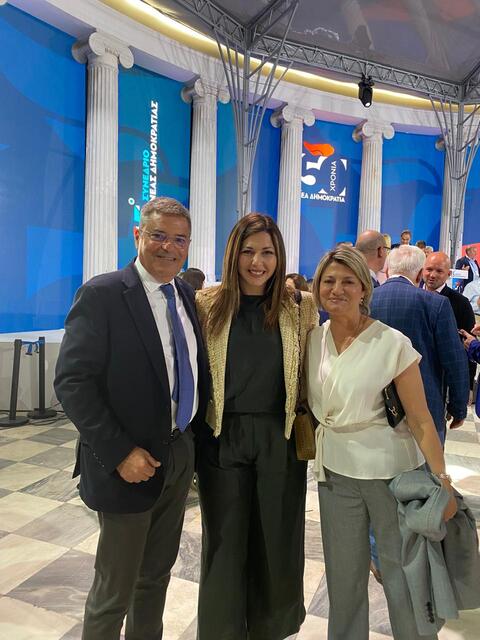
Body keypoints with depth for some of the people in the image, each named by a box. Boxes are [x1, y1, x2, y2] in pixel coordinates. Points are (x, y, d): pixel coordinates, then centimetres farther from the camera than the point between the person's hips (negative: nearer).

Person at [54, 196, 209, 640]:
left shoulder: (188, 296, 5)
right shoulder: (102, 294, -14)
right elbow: (72, 382, -18)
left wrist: (194, 438, 4)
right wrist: (120, 452, -21)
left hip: (180, 455, 6)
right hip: (130, 463, -6)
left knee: (157, 576, 24)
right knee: (115, 589, 13)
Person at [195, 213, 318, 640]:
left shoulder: (300, 306, -2)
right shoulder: (208, 304, -3)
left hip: (281, 439, 1)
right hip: (223, 437, 0)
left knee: (277, 539, 16)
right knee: (224, 541, 14)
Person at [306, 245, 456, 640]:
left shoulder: (392, 343, -14)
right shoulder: (313, 340, 0)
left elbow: (421, 420, -11)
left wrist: (442, 481, -13)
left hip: (390, 469, -4)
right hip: (335, 467, 4)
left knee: (401, 571, 11)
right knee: (344, 572, 17)